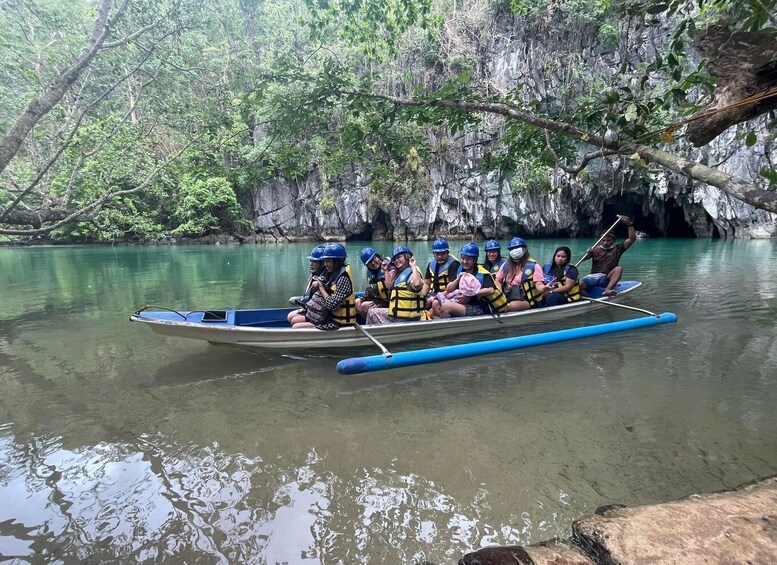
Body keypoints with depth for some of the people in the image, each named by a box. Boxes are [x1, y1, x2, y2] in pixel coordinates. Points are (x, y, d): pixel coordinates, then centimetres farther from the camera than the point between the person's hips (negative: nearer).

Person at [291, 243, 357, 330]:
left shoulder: (343, 278, -20)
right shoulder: (335, 274, 9)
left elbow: (333, 305, -27)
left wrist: (321, 288, -14)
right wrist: (318, 285, -8)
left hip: (337, 323, -10)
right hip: (330, 316, 10)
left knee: (296, 327, -14)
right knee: (294, 320, 9)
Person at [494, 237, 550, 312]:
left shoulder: (533, 266, -2)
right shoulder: (506, 265, 13)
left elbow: (539, 284, -9)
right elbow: (497, 281, 16)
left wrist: (544, 288, -34)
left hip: (526, 301, -4)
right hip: (507, 298, 4)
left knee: (513, 305, -36)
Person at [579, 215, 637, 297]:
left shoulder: (617, 249, 13)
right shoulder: (595, 249, 11)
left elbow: (632, 239, 3)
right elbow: (582, 259, -3)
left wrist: (629, 224, -9)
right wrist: (588, 253, -26)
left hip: (606, 279, 1)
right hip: (592, 277, -1)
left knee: (618, 268, -31)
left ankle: (607, 289, -44)